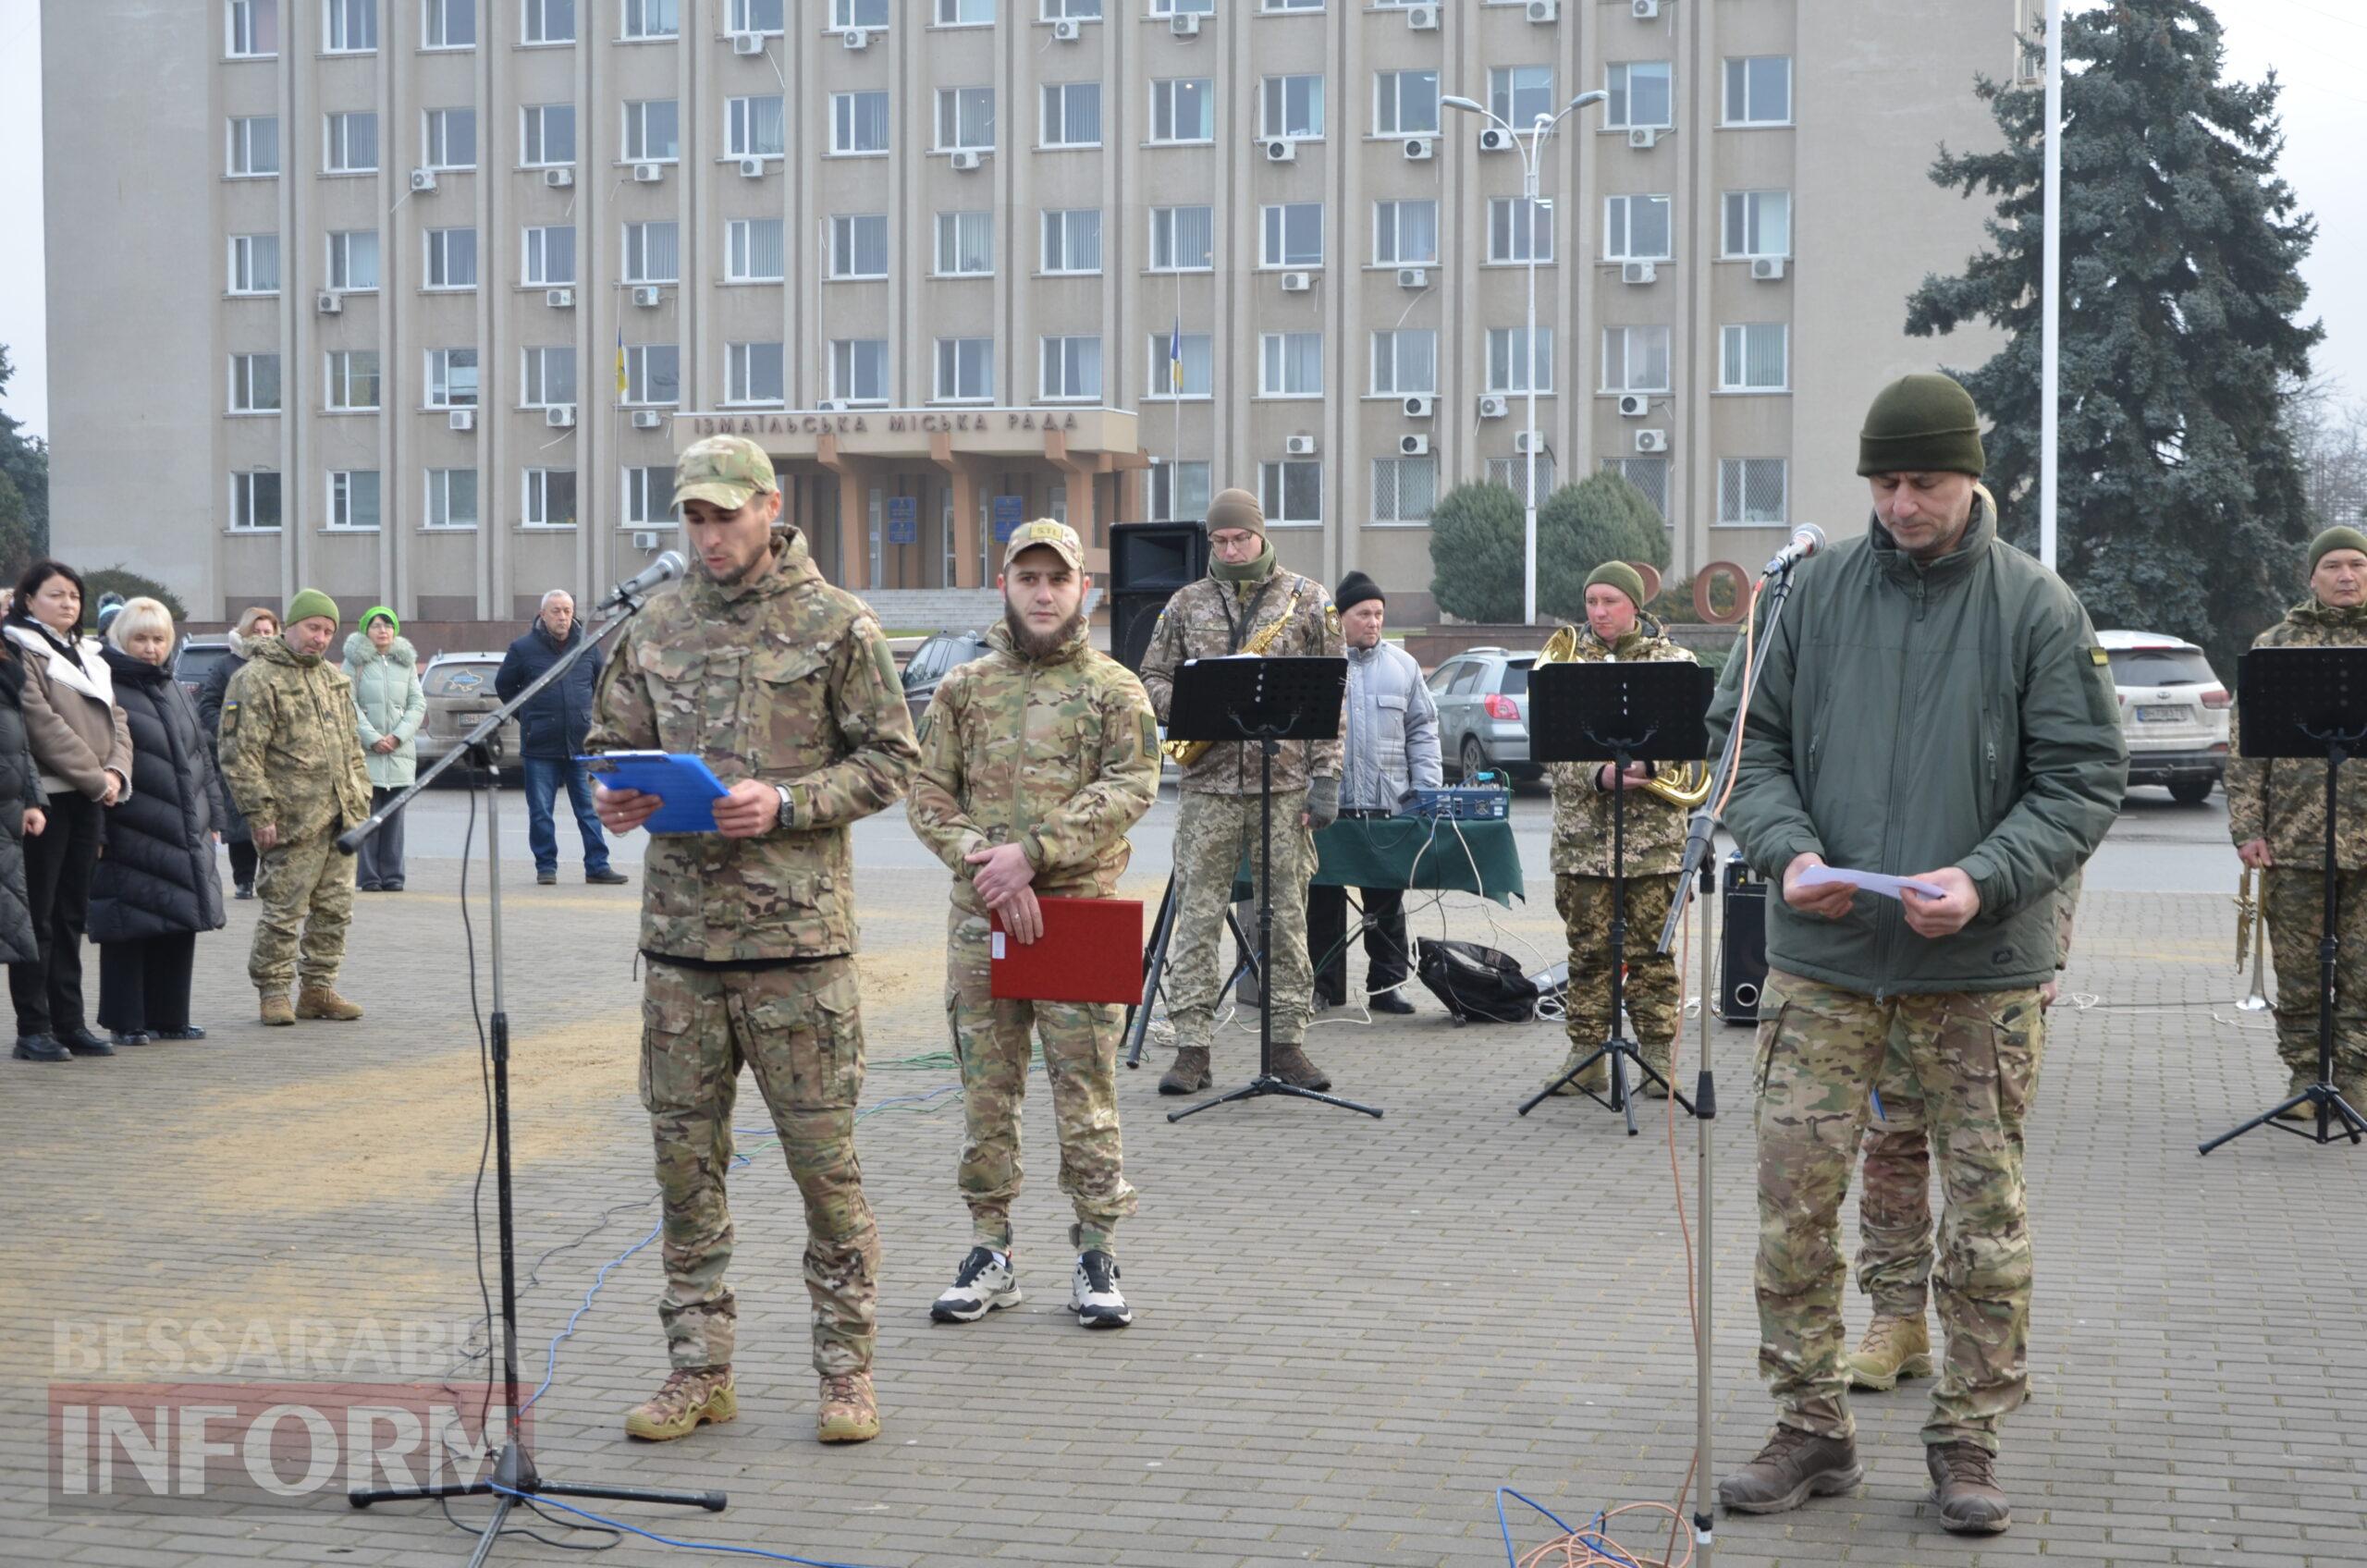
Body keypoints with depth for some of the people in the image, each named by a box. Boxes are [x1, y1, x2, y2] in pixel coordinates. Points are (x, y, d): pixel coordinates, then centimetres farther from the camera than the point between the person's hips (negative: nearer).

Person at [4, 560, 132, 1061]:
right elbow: (43, 724, -16)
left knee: (71, 915, 11)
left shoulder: (88, 656, 18)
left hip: (87, 800, 8)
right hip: (46, 796, -8)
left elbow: (115, 718, 13)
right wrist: (96, 777, -15)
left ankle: (68, 1022, 16)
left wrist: (116, 772, -5)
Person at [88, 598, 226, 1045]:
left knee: (180, 927, 9)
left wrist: (210, 816, 19)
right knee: (131, 929, -3)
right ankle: (124, 1022, 5)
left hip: (186, 832, 7)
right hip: (133, 837, -7)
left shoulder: (175, 691, 17)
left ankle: (169, 1017, 18)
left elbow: (201, 755, 23)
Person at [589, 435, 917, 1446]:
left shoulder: (837, 626, -1)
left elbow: (890, 763, -2)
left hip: (797, 933, -4)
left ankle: (846, 1370, 12)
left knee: (823, 1155, 0)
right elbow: (612, 744, 18)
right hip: (680, 934, 4)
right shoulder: (656, 628, 11)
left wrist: (787, 803, -15)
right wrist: (616, 797, -4)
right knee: (685, 1157, 8)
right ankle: (699, 1369, 19)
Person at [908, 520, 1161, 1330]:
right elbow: (927, 793, 6)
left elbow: (1131, 786, -8)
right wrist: (984, 862, -11)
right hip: (981, 919, 3)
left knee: (1086, 1090, -1)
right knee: (986, 1093, 7)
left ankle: (1097, 1255, 8)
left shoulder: (1114, 688, 4)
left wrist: (1034, 851, -17)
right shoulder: (963, 688, 11)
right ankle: (989, 1254, 16)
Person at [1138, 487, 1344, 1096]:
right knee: (1196, 915, -1)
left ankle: (1289, 1041, 11)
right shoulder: (1186, 604, 9)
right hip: (1208, 780, 1)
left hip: (1285, 782, -1)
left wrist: (1325, 777, -4)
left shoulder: (1308, 600, 5)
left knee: (1288, 915, 3)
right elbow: (1153, 678, 12)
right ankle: (1191, 1048, 2)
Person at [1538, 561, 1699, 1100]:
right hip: (1582, 832, 1)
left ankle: (1657, 1054, 8)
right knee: (1588, 948, 4)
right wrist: (1599, 775, -17)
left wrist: (1650, 766, -18)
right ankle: (1587, 1053, 11)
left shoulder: (1675, 662, 6)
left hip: (1655, 834, -1)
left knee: (1653, 949, 1)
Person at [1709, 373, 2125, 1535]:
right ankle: (1812, 1428, 16)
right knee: (1793, 1196, 2)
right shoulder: (1817, 591, 4)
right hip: (1823, 957, 2)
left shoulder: (2035, 607, -2)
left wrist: (1985, 879, -18)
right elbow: (1752, 738, 9)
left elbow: (2082, 779, -3)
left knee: (1984, 1209, 4)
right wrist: (1787, 849, -10)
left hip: (1980, 964, -2)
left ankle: (1968, 1439, 18)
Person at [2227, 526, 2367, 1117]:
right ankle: (2304, 1075, 13)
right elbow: (2245, 743, 4)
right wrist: (2246, 827, -4)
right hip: (2294, 839, 0)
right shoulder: (2275, 645, 7)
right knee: (2297, 969, 4)